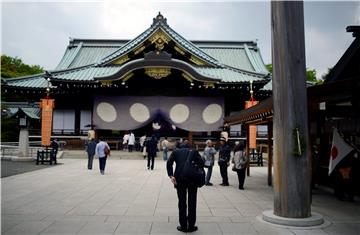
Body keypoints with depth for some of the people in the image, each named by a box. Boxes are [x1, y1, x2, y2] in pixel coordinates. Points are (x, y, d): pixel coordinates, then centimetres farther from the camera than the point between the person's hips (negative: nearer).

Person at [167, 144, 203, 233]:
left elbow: (169, 162, -1)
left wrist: (171, 175, -5)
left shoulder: (176, 152, 16)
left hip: (180, 178, 0)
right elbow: (201, 162, 2)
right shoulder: (194, 151, 17)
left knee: (182, 202, 10)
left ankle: (183, 226, 16)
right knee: (192, 202, 11)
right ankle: (191, 226, 18)